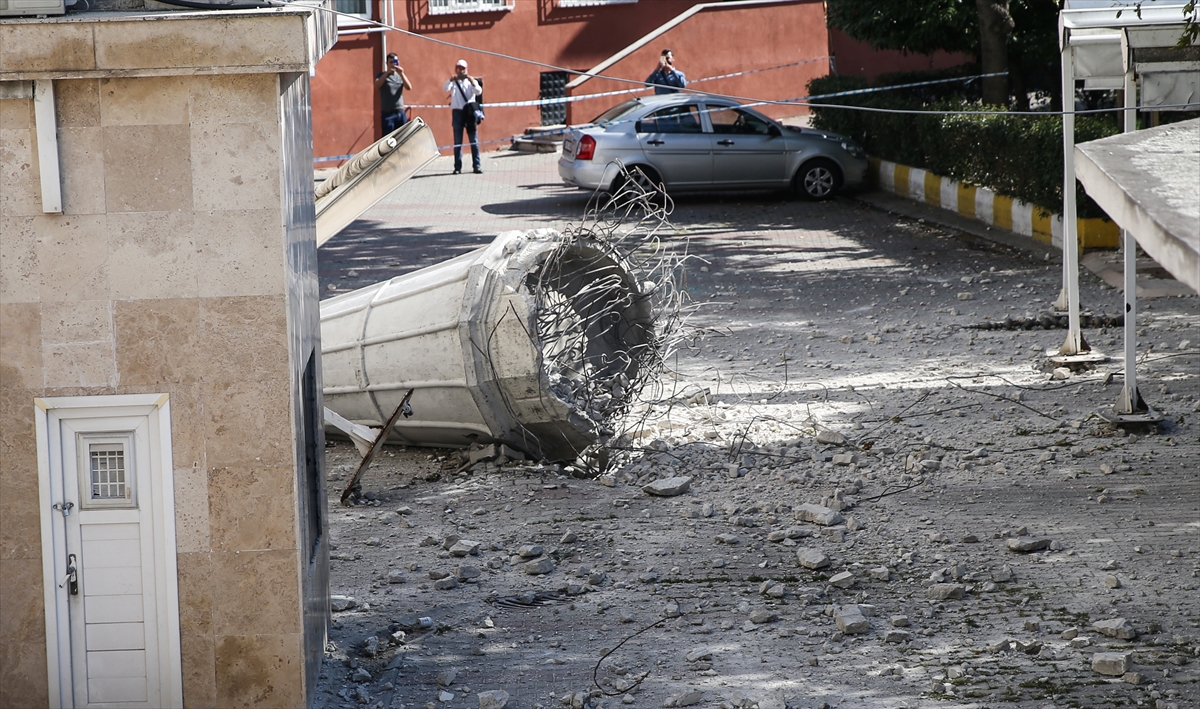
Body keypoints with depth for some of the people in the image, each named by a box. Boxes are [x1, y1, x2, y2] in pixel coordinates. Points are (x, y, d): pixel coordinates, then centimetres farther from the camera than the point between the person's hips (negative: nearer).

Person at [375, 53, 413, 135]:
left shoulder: (401, 76, 13)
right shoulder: (382, 75, 4)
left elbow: (409, 87, -4)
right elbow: (377, 85, -16)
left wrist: (402, 74, -17)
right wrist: (387, 73, -25)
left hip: (401, 113, 4)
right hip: (388, 113, -4)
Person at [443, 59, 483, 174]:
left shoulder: (471, 81, 10)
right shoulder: (453, 82, 10)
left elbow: (479, 92, -6)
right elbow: (446, 89, -11)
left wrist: (472, 82, -23)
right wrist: (451, 80, -30)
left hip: (470, 112, 0)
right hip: (457, 112, 0)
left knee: (474, 140, -2)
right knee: (457, 141, 2)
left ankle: (476, 166, -1)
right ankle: (457, 167, 3)